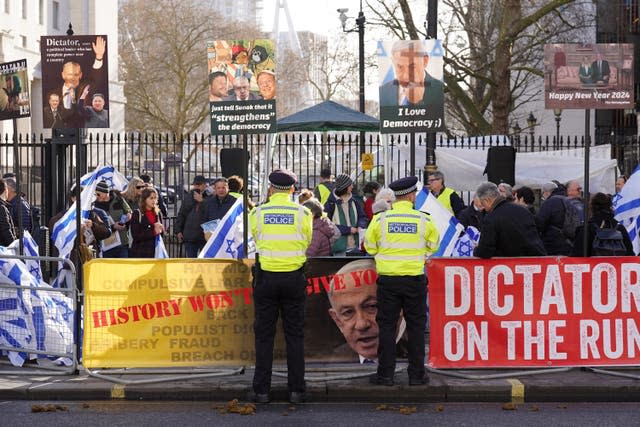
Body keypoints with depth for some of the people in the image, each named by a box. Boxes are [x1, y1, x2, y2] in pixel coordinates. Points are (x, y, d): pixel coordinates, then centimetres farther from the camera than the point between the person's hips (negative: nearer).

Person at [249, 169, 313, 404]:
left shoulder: (257, 213, -3)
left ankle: (262, 390, 6)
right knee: (295, 335, 7)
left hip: (266, 277, 0)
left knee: (264, 335, 6)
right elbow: (306, 242, 9)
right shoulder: (303, 213, -3)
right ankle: (296, 390, 7)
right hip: (294, 278, 0)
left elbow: (257, 241, 10)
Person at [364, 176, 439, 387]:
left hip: (388, 279, 0)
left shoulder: (380, 219, -5)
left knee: (387, 326, 7)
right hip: (415, 280, 0)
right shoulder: (423, 220, -5)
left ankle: (385, 374, 7)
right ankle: (416, 374, 11)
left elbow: (369, 247, 6)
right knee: (416, 327, 9)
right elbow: (433, 246, 9)